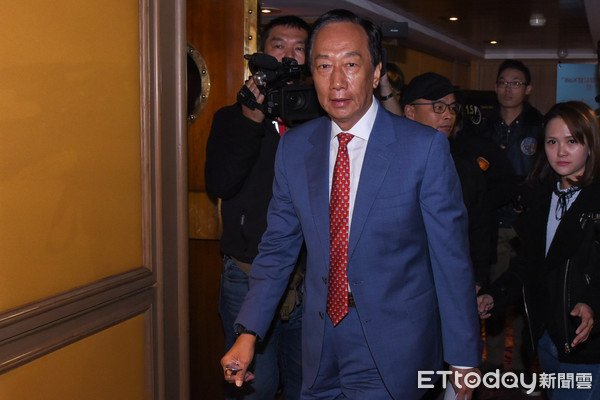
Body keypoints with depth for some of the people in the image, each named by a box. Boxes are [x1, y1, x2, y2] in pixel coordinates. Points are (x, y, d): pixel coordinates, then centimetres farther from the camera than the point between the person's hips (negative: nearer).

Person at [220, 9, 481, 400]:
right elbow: (278, 245, 7)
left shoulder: (425, 146, -13)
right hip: (320, 350, 4)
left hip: (393, 353, -4)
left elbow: (451, 258, -9)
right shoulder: (294, 146, 1)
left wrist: (464, 359, -5)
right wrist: (249, 333, 0)